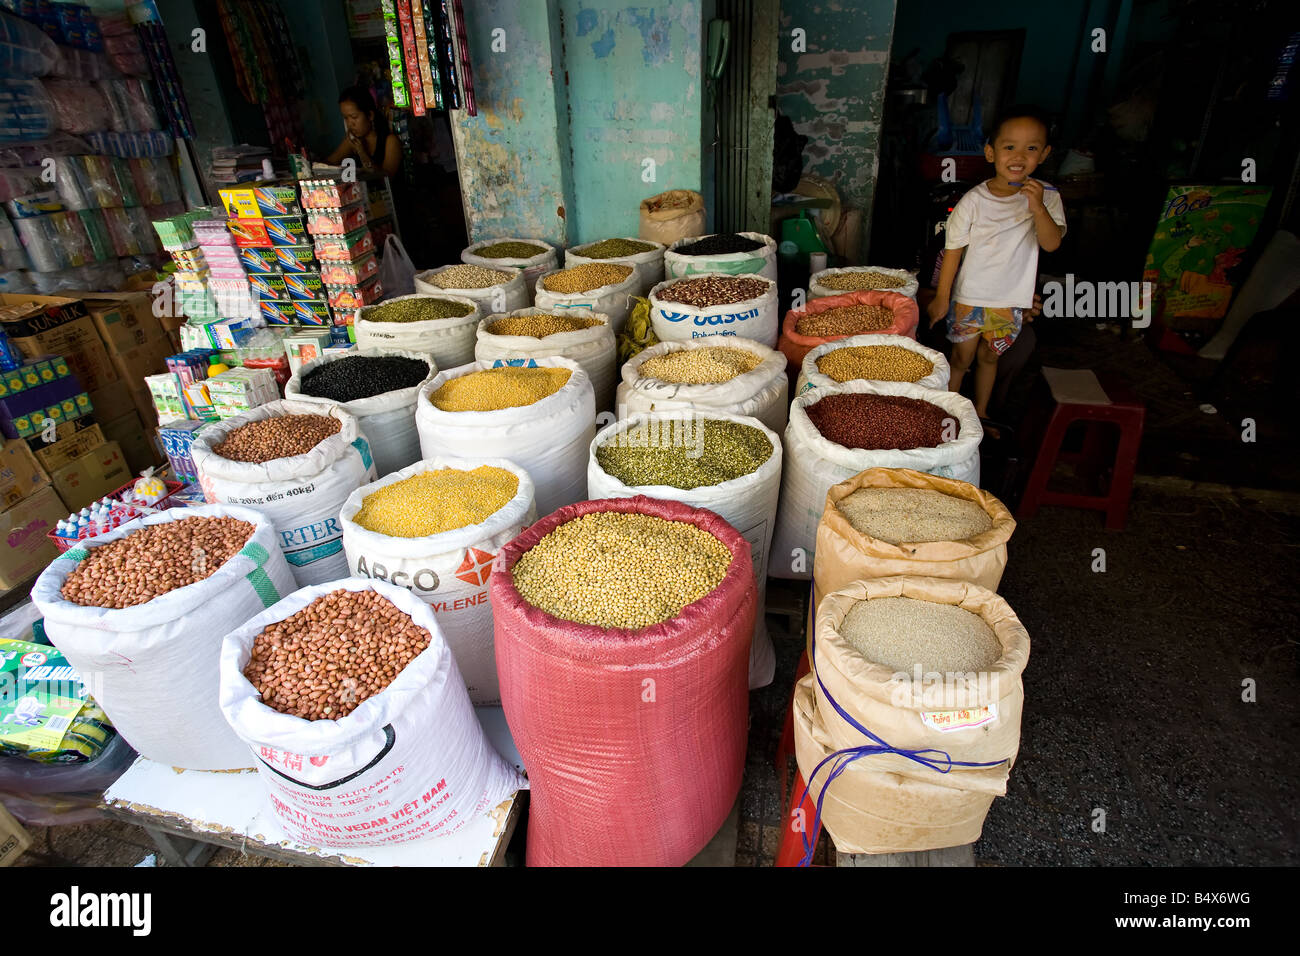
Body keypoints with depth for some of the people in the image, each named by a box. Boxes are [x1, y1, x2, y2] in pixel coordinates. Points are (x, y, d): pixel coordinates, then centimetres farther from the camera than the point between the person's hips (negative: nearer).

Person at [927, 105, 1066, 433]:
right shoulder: (974, 200, -12)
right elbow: (953, 250, -7)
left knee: (989, 357, 18)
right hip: (970, 296, -2)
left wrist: (1037, 208, -30)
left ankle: (980, 413, 36)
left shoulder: (1046, 197, -4)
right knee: (962, 358, 7)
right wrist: (941, 298, -6)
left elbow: (1051, 243, -15)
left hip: (1011, 300, 3)